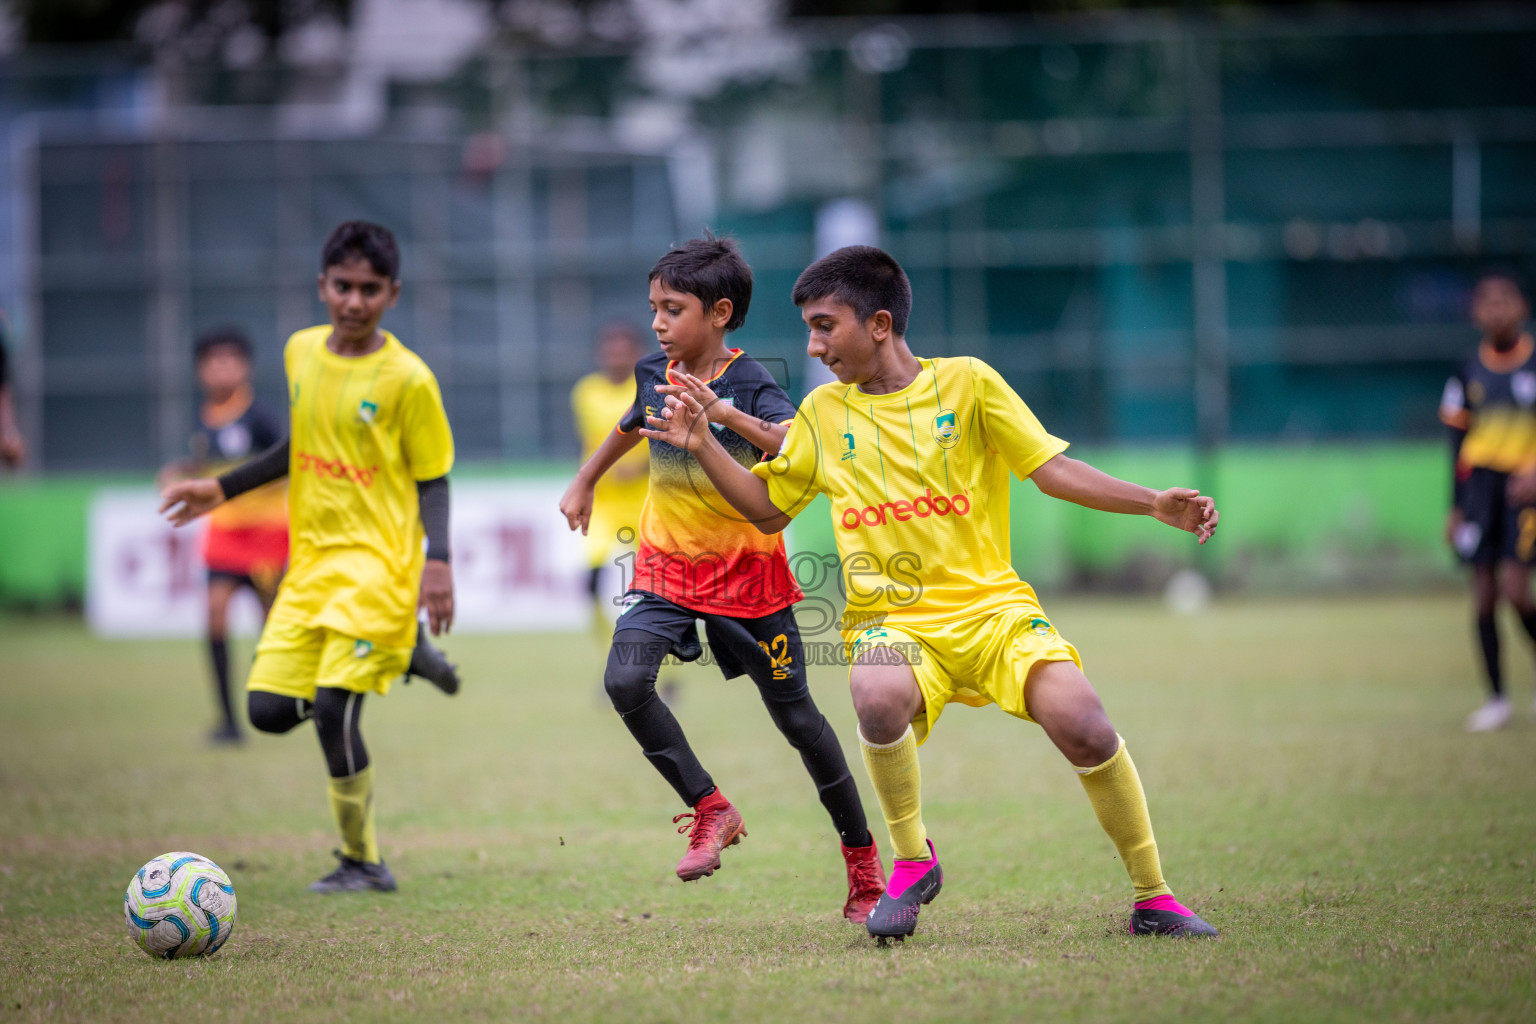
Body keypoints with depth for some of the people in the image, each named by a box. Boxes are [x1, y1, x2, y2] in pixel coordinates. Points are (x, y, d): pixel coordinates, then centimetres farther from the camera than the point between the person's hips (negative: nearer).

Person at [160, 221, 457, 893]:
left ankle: (362, 860, 0)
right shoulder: (302, 352, 7)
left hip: (378, 560, -6)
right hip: (311, 559, 6)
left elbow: (432, 480, -3)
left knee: (332, 710, -17)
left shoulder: (407, 379, -9)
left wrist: (438, 560, -18)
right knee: (268, 708, -2)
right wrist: (224, 489, 21)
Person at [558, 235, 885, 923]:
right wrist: (584, 483, 36)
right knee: (625, 680, -22)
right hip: (667, 564, 4)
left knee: (795, 716, 5)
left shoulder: (749, 384, -16)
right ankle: (711, 811, -7)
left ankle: (862, 856, 21)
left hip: (746, 568, -4)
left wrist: (727, 414, -43)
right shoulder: (654, 373, 2)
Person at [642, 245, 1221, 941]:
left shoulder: (966, 382, 4)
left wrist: (1154, 504, -8)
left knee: (1081, 722, -25)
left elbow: (1052, 470, 3)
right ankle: (912, 862, -10)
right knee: (877, 695, -35)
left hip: (992, 605, -1)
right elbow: (769, 509, 21)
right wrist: (703, 445, 7)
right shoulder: (823, 413, 12)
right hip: (890, 622, 1)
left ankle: (1152, 898, -7)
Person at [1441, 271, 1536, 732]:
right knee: (1484, 595, 0)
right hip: (1481, 484, 3)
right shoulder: (1469, 374, 7)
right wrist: (1456, 507, 9)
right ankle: (1497, 698, 8)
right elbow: (1459, 443, 12)